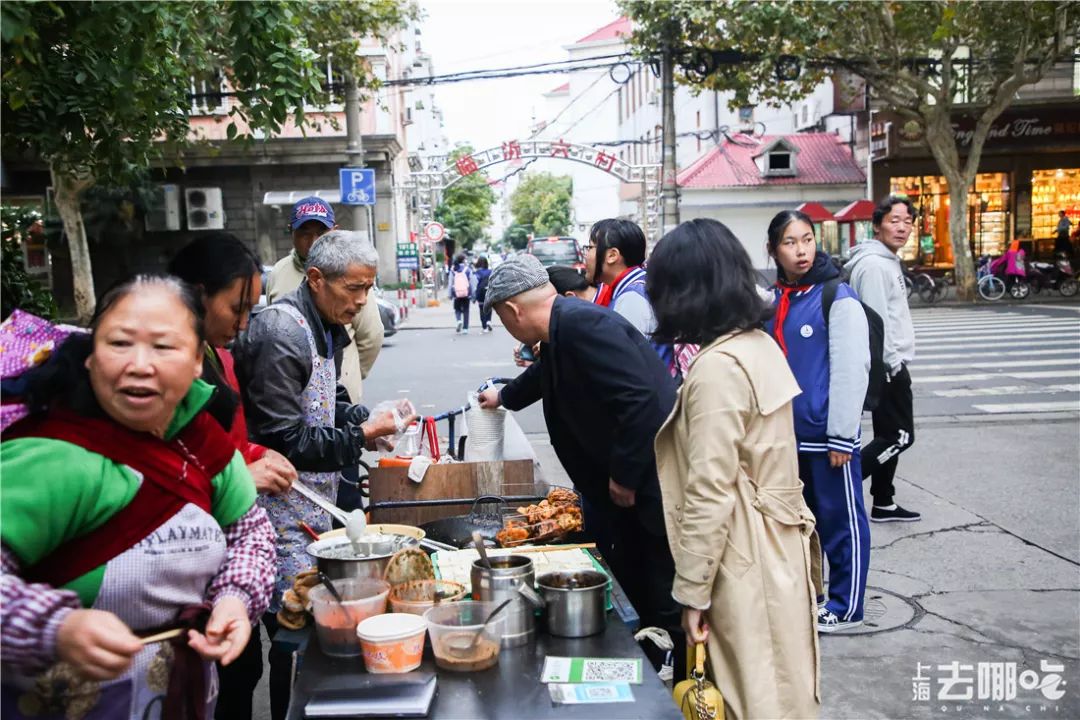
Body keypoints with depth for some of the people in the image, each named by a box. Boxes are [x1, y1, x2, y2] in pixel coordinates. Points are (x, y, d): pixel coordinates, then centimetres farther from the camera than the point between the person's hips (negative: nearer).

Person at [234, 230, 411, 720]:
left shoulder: (327, 328, 9)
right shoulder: (280, 334, -21)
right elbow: (283, 442, -22)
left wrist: (369, 418, 2)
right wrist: (362, 436, -20)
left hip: (316, 501, 9)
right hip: (284, 509, -9)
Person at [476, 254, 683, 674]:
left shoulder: (583, 325, -20)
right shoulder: (563, 332, 13)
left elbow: (639, 399, -29)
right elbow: (546, 374, 37)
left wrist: (624, 476, -18)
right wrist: (504, 397, 57)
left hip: (661, 481, -10)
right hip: (637, 487, 10)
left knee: (670, 606, 0)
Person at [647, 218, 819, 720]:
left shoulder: (716, 367, -22)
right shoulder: (758, 343, 5)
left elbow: (709, 494, -22)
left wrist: (692, 588, -14)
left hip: (744, 566, -9)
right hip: (773, 547, 9)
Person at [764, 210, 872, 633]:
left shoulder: (838, 298, -10)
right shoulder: (772, 300, 10)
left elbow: (851, 370, -13)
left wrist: (842, 436, -15)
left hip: (826, 434, -6)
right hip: (786, 433, 7)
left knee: (840, 520, 5)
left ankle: (846, 608, 18)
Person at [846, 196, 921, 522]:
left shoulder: (889, 261, 16)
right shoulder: (874, 264, -17)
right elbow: (876, 321, -22)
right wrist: (893, 364, -19)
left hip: (890, 364, 10)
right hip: (887, 365, -10)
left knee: (889, 435, 15)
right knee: (900, 436, -8)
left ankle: (883, 504, 23)